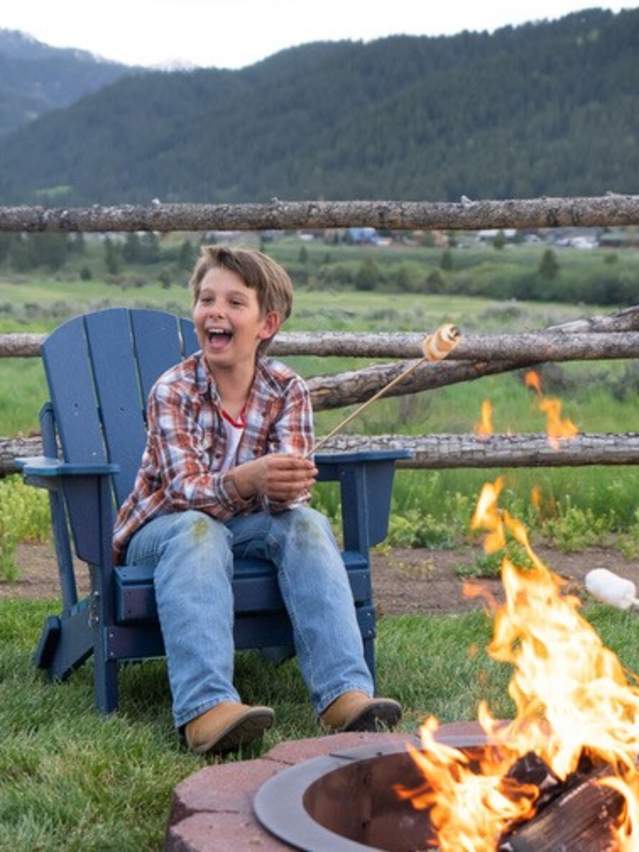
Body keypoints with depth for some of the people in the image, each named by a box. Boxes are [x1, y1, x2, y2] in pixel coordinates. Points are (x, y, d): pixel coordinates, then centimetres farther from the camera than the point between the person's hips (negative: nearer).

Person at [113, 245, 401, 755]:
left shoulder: (288, 391, -7)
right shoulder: (173, 392, -15)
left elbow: (292, 486, -18)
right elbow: (186, 490, -28)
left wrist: (285, 487, -45)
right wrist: (246, 480, -50)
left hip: (248, 526, 3)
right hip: (161, 530, -3)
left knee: (307, 523, -27)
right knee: (197, 531, -36)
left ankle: (345, 694, -42)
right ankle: (206, 708, -54)